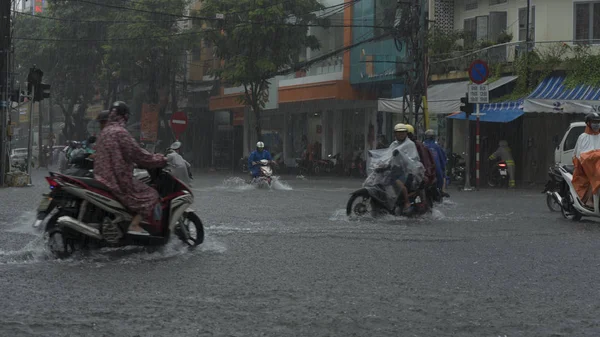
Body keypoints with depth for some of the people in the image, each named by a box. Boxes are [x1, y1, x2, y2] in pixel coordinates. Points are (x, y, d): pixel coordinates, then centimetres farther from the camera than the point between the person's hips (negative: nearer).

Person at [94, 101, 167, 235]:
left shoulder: (105, 131, 13)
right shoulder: (120, 133, -15)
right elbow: (137, 154, -15)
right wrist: (160, 160, -4)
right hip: (118, 179, -9)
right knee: (150, 195, -3)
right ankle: (134, 225, -15)